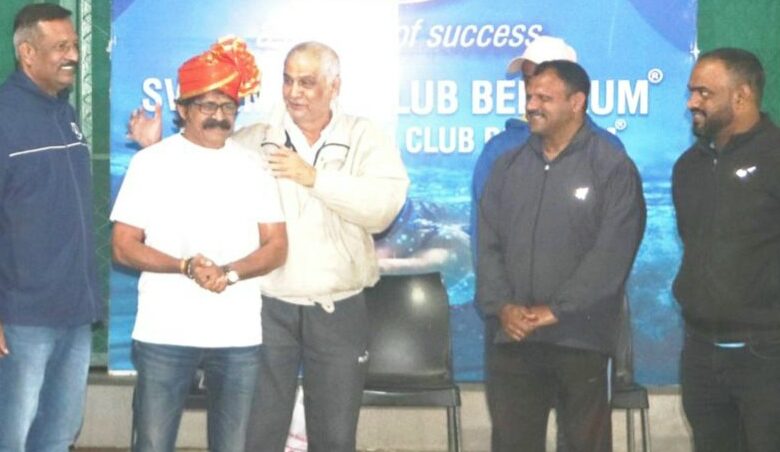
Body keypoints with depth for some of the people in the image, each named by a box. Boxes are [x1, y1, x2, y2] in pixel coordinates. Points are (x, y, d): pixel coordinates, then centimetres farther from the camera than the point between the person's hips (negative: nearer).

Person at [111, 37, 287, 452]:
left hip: (239, 336, 2)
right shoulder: (151, 162, 1)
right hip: (165, 333, -2)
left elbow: (276, 246, 5)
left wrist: (230, 273, -15)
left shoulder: (253, 166, 8)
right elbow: (124, 246, -2)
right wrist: (186, 267, -17)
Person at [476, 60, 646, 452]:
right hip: (511, 337, 4)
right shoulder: (508, 167, 13)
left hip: (579, 338, -4)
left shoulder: (613, 168, -3)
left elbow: (611, 253, -11)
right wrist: (502, 306, -7)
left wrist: (555, 310, -15)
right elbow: (488, 245, 9)